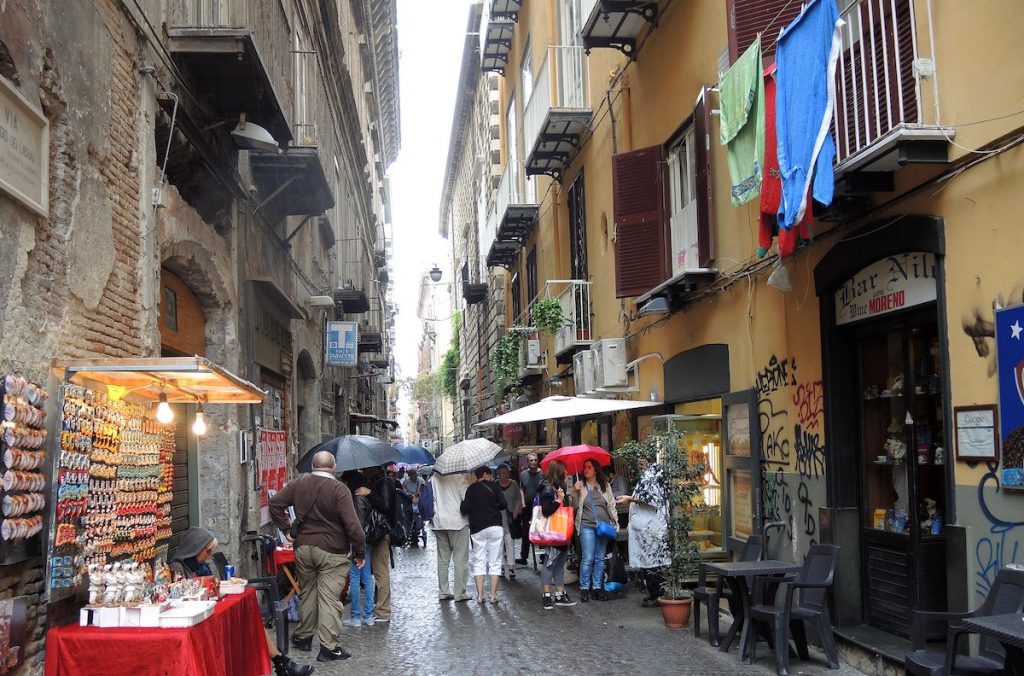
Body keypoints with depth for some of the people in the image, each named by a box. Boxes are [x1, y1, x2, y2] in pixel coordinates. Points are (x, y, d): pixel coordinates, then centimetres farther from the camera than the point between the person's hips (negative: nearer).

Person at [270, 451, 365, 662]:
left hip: (303, 547, 5)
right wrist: (359, 552, -8)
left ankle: (303, 637, 31)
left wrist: (284, 527, 11)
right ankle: (328, 647, -1)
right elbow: (352, 524, -17)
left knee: (307, 593, 20)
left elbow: (275, 502, 5)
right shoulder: (339, 489, -14)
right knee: (329, 598, -2)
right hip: (332, 552, -5)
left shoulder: (298, 484, 3)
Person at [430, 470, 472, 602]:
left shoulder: (433, 478, 3)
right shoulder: (459, 477, -13)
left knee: (443, 559, 13)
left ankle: (443, 591, 16)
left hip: (439, 523, 5)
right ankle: (459, 593, 1)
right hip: (458, 522, -5)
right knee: (460, 559, 1)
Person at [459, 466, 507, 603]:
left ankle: (480, 595, 4)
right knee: (494, 562, 4)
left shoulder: (471, 489, 2)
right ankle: (493, 595, 2)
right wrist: (494, 507, 11)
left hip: (477, 529, 1)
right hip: (495, 527, -1)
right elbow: (504, 504, -8)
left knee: (479, 561, 8)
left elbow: (464, 509, -7)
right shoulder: (493, 486, 0)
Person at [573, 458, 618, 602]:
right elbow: (575, 505, -1)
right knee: (588, 559, -6)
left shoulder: (605, 486, 10)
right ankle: (584, 588, 3)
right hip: (587, 526, -3)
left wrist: (615, 522, 6)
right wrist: (576, 493, -15)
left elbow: (611, 504, 12)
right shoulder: (581, 486, 3)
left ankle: (597, 587, 15)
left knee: (600, 559, 7)